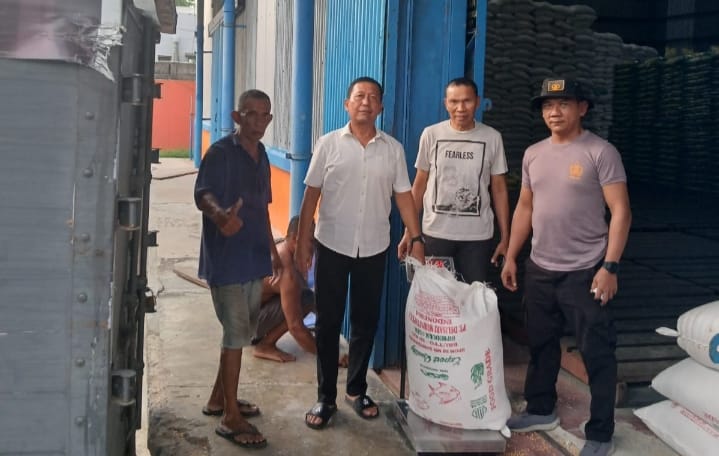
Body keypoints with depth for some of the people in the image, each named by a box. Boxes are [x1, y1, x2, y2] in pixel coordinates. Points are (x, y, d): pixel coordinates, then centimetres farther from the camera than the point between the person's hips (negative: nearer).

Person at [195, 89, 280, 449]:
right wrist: (220, 215, -48)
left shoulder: (261, 155, 12)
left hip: (253, 257, 8)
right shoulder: (220, 152, -12)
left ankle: (219, 397, 31)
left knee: (243, 332, 16)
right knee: (235, 334, -5)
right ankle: (231, 418, 5)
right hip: (226, 258, -8)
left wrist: (272, 248, 22)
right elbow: (202, 194, -26)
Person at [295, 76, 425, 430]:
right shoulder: (328, 144, -2)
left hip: (374, 249, 2)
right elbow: (311, 195, 0)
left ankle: (357, 390, 27)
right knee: (328, 323, 4)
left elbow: (403, 196, 7)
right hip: (332, 246, -2)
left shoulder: (393, 149, 3)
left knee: (366, 322, 11)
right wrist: (303, 242, -4)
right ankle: (325, 397, 15)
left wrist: (416, 238, 0)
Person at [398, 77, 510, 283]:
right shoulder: (431, 134, 0)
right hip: (435, 233, 0)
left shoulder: (492, 138, 0)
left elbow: (499, 189, 4)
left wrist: (505, 237, 1)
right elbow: (419, 185, 5)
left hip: (478, 236, 0)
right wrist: (409, 231, 2)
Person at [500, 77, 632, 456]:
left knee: (596, 352, 1)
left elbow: (620, 212, -11)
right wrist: (511, 257, 12)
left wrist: (610, 267, -18)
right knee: (540, 344, 17)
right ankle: (541, 410, 34)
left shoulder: (600, 152, -9)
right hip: (539, 269, 6)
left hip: (585, 271, -6)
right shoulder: (533, 154, 9)